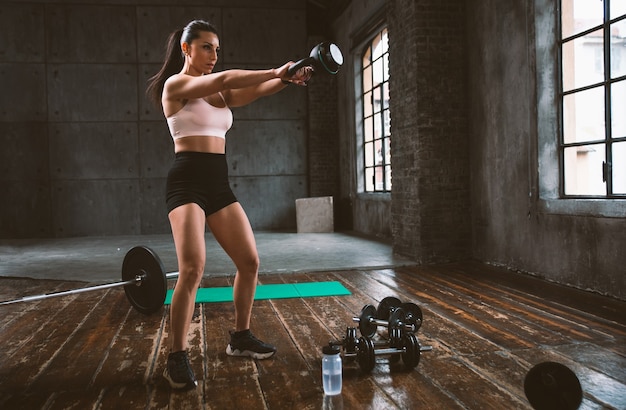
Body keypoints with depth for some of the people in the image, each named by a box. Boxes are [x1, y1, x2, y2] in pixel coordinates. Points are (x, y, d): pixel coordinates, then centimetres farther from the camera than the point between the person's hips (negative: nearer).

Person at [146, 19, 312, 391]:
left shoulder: (219, 94, 19)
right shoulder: (175, 85, -2)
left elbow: (253, 91, 1)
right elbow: (223, 79, -18)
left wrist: (286, 79, -17)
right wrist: (275, 72, -19)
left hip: (219, 183, 8)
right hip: (187, 181, -7)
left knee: (250, 262, 6)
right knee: (193, 268, -21)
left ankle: (241, 337, 23)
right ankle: (178, 357, -8)